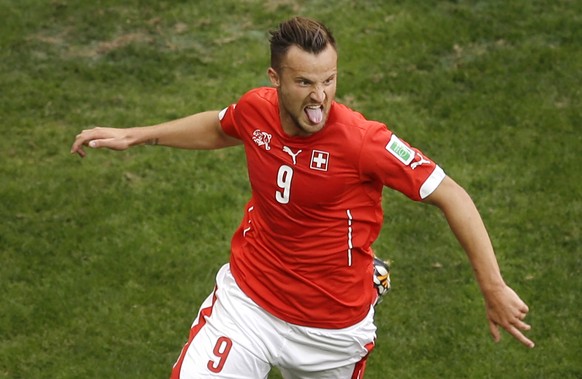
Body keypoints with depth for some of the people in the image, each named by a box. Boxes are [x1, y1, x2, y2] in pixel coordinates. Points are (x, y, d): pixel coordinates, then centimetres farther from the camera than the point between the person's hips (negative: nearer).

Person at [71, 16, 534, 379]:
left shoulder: (364, 140, -24)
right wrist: (136, 136, 17)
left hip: (332, 333, -2)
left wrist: (494, 289, -20)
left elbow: (451, 196, -18)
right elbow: (220, 128, 16)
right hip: (247, 301, 3)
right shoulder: (255, 109, -10)